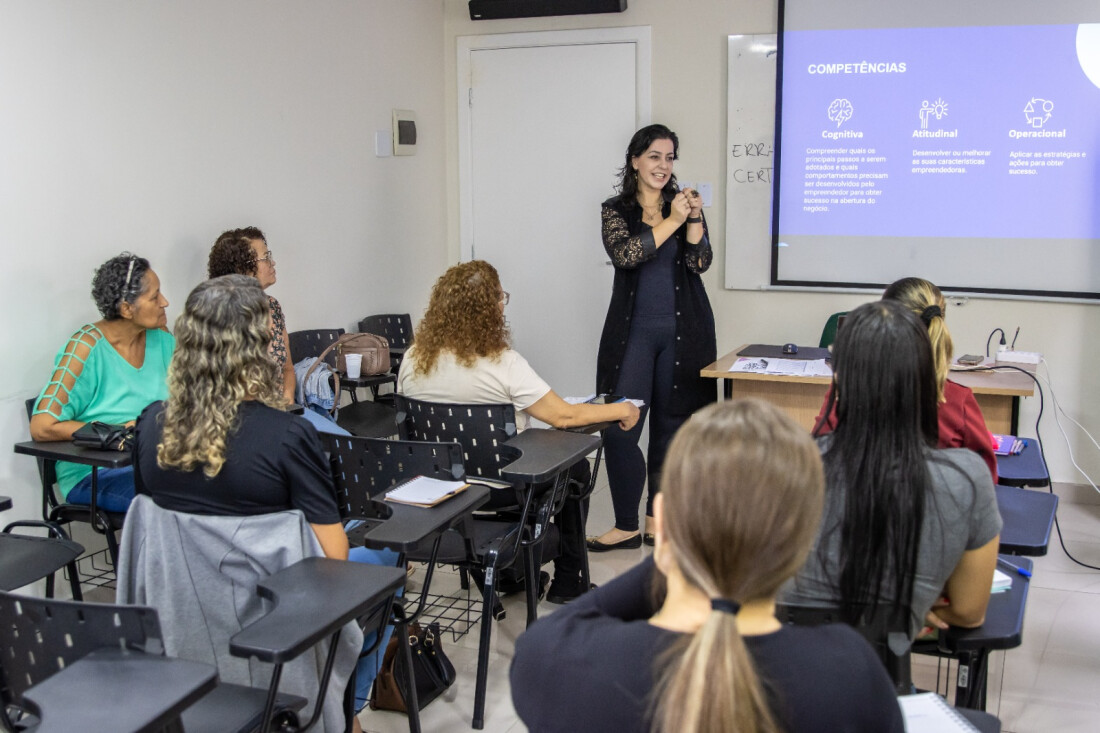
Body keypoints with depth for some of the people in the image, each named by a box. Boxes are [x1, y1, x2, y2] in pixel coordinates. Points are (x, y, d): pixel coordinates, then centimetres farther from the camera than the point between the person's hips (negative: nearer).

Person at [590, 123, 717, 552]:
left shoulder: (683, 204, 9)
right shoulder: (616, 210, 5)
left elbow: (700, 263, -2)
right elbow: (625, 253, -14)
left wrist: (694, 219, -15)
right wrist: (671, 222, -18)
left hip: (683, 331, 2)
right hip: (635, 330, -1)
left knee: (672, 428, 6)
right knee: (619, 429, -7)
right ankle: (626, 526, 5)